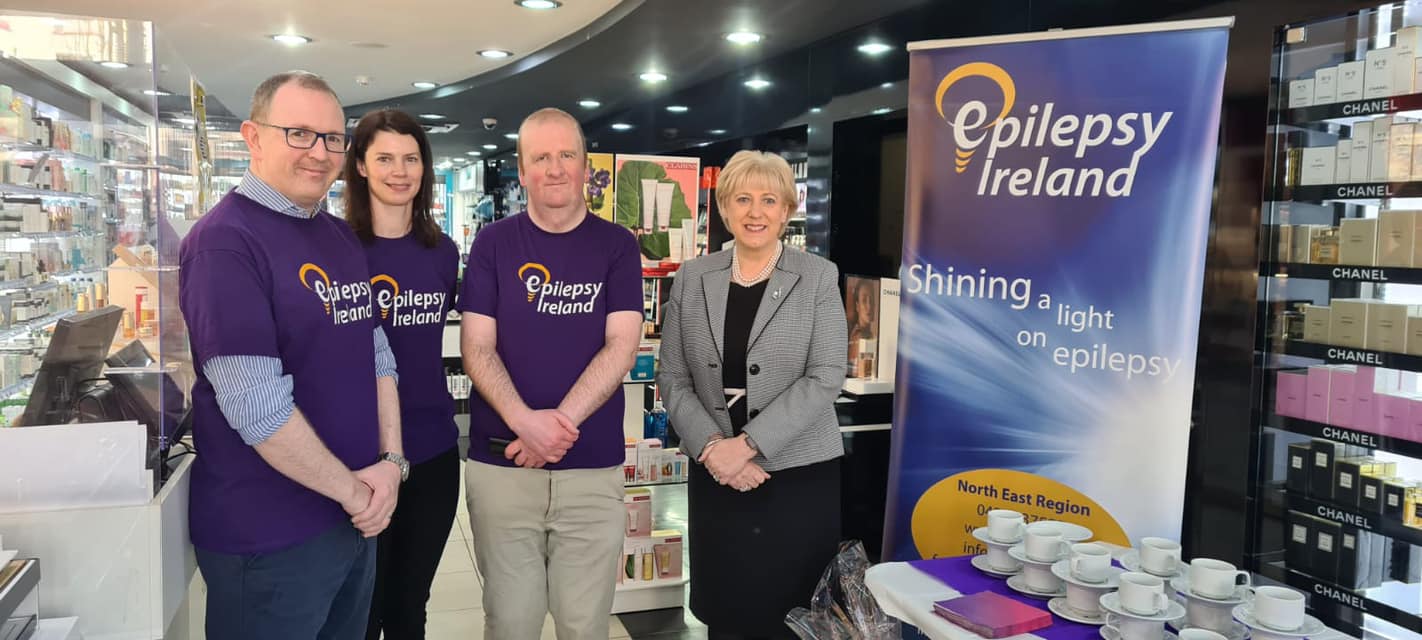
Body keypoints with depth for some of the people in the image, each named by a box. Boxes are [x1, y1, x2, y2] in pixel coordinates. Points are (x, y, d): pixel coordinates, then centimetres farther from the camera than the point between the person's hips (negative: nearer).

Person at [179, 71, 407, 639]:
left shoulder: (342, 237, 9)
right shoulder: (224, 240, -16)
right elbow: (255, 403, -23)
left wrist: (390, 460, -3)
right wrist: (353, 489, -14)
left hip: (359, 519, 8)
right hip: (268, 536, -7)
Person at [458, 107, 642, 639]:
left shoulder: (617, 246, 3)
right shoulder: (493, 243, 4)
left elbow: (621, 346, -6)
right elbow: (477, 348, -2)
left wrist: (558, 423, -16)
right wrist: (526, 421, -19)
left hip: (593, 466, 0)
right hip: (501, 462, 1)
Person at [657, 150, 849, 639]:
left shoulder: (818, 277, -1)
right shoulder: (691, 278, 6)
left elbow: (825, 378, -10)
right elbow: (672, 378, 4)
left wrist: (748, 444, -16)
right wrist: (712, 446, -11)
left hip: (801, 474, -2)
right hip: (715, 475, 2)